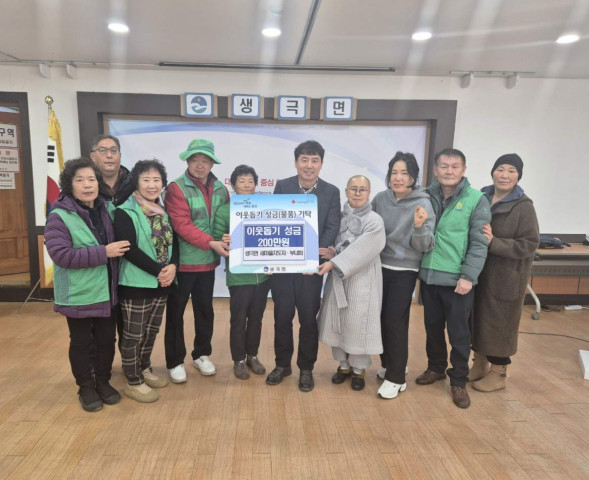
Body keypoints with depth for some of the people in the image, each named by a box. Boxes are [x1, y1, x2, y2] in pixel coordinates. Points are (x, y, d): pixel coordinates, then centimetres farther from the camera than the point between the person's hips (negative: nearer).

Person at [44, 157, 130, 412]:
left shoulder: (105, 210, 4)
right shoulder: (59, 217, -14)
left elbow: (117, 244, 21)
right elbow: (61, 255, -24)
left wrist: (116, 250, -1)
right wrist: (104, 252, -25)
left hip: (107, 292, 5)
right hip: (79, 295, -5)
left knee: (107, 340, 15)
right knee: (81, 343, 12)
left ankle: (103, 382, 34)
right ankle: (86, 387, 30)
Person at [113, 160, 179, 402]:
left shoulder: (164, 211, 9)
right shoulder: (125, 213, -12)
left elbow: (174, 242, 8)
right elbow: (130, 250, -19)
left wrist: (172, 266, -11)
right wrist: (158, 271, -19)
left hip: (161, 283, 7)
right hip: (136, 284, -6)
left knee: (151, 331, 18)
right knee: (133, 335, 6)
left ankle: (144, 369, 38)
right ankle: (133, 382, 22)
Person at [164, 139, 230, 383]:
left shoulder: (220, 189, 6)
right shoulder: (176, 188, -11)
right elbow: (182, 225, -20)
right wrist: (210, 242, -26)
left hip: (208, 262, 5)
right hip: (182, 262, -5)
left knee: (205, 310, 16)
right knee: (175, 312, 8)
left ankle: (202, 355, 33)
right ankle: (175, 362, 23)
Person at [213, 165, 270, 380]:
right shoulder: (224, 211, -4)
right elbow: (216, 241, -3)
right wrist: (224, 242, -24)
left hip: (263, 274, 3)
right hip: (238, 276, -3)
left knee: (256, 318, 15)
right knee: (238, 319, 8)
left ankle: (253, 356, 34)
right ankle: (239, 360, 27)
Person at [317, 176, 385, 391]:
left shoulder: (375, 221, -8)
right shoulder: (339, 217, 5)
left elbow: (360, 252, -18)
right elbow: (330, 245, 11)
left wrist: (333, 263, -23)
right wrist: (332, 254, -11)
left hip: (361, 281, -4)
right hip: (337, 279, 4)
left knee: (358, 324, 1)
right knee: (337, 322, 10)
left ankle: (359, 369, 23)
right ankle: (343, 364, 30)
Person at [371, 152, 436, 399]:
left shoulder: (423, 204, -13)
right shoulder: (381, 198, -3)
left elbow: (425, 246, -15)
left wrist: (419, 227, -33)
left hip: (404, 271, -4)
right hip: (380, 267, 4)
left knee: (395, 321, -2)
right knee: (382, 318, 12)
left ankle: (396, 378, 14)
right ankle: (390, 364, 34)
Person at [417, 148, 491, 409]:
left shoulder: (476, 200, -8)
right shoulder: (426, 197, 4)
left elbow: (479, 243, -11)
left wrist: (468, 276, -15)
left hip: (457, 279, -4)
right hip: (428, 275, 4)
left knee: (458, 333, 8)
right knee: (432, 327, 18)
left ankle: (459, 380, 26)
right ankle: (435, 367, 38)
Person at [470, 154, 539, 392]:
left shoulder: (524, 207, -11)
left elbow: (530, 244, -15)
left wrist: (494, 243, -25)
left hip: (506, 276, -5)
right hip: (478, 272, 5)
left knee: (499, 322, 7)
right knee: (477, 318, 13)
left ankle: (498, 373, 27)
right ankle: (479, 364, 34)